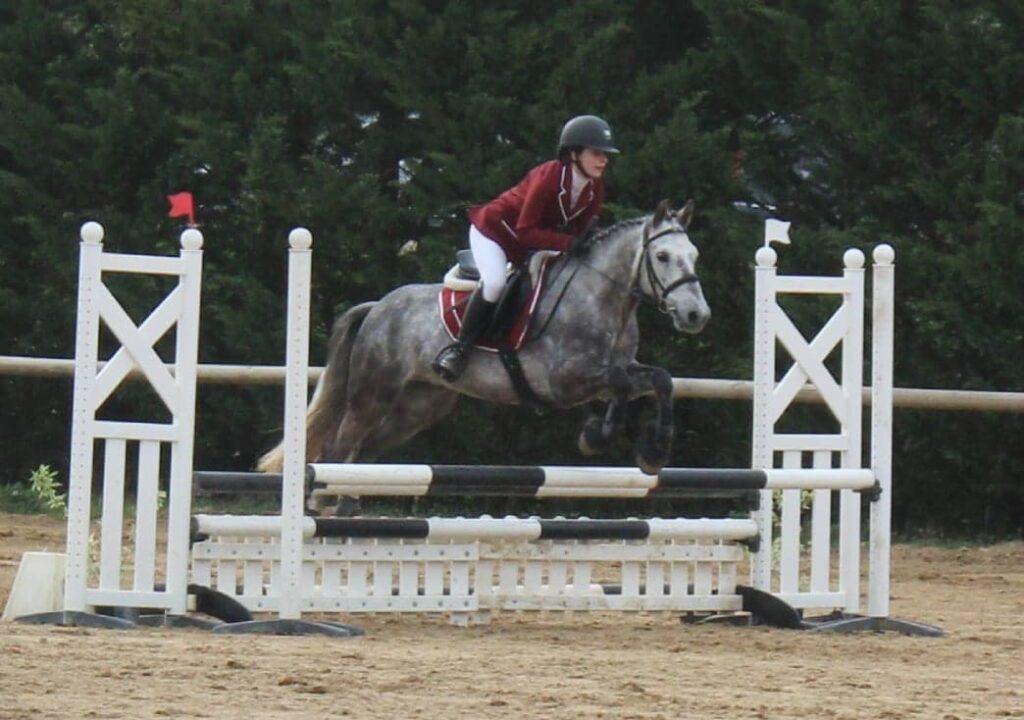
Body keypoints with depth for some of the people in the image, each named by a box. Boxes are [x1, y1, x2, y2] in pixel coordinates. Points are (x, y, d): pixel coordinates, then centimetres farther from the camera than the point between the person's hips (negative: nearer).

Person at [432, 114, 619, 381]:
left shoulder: (594, 188, -11)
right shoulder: (548, 177, -32)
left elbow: (582, 229, 0)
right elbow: (525, 231, -33)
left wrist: (584, 245, -23)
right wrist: (568, 243, -40)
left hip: (531, 247, 8)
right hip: (493, 229, -8)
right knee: (495, 281, -30)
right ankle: (460, 347, -19)